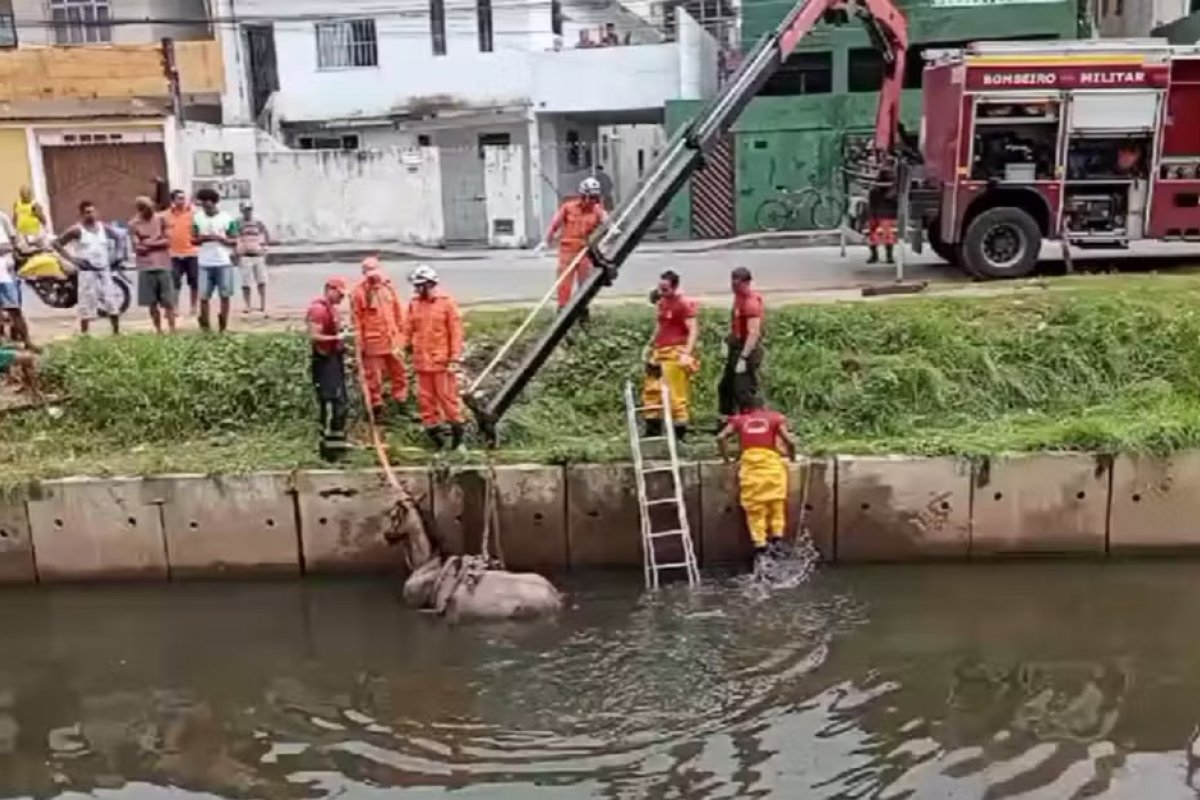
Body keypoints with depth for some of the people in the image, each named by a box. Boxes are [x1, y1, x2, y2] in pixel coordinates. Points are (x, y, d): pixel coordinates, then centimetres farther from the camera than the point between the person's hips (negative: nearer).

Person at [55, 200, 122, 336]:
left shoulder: (103, 227, 9)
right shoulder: (77, 230, -4)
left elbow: (118, 239, 25)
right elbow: (57, 243, -3)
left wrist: (112, 254, 11)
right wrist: (71, 258, -10)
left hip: (104, 270, 4)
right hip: (87, 271, -4)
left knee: (112, 303, 4)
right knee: (87, 305, -5)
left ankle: (117, 333, 16)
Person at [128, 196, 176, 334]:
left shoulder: (161, 219, 2)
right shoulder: (134, 224, -1)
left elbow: (168, 241, -2)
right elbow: (137, 247, -7)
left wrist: (148, 243, -10)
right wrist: (158, 242, -11)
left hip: (163, 265, 0)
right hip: (146, 267, 0)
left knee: (168, 301, -1)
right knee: (152, 303, 4)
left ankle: (172, 331, 3)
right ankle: (158, 331, 13)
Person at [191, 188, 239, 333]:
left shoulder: (227, 219, -1)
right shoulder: (197, 217, 7)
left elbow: (234, 241, 0)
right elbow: (193, 239, 11)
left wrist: (219, 238, -16)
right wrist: (202, 238, -10)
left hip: (224, 262, -2)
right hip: (205, 263, 2)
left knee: (225, 295, 1)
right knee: (204, 296, 1)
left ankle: (223, 327, 10)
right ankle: (205, 327, 11)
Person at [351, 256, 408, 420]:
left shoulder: (389, 287, 2)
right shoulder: (359, 292, -11)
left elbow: (399, 312, 10)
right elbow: (356, 320, -8)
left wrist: (402, 332, 10)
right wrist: (360, 343, -9)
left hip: (393, 339, 4)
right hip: (373, 341, -4)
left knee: (398, 371, 14)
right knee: (373, 376, 4)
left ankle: (401, 401, 28)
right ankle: (376, 406, 16)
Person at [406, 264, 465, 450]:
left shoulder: (447, 303, -7)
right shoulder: (414, 303, 5)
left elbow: (456, 332, -8)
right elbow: (409, 330, 12)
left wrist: (455, 359, -12)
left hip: (442, 360, -5)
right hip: (421, 360, 5)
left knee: (447, 395, 0)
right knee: (425, 397, 9)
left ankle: (456, 425, 16)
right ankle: (432, 428, 21)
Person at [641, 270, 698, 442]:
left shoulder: (683, 304, -12)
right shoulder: (661, 303, 13)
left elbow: (693, 330, -16)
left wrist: (687, 353, -24)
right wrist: (650, 345, 24)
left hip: (675, 354, -9)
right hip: (659, 353, 9)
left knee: (676, 395, -6)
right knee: (651, 390, 14)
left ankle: (680, 433, 4)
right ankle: (653, 431, 25)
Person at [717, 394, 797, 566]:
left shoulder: (739, 420, 17)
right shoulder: (775, 418, 14)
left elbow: (721, 437, 4)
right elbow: (790, 441, 1)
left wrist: (726, 459, 15)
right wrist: (792, 458, 17)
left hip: (749, 463, 1)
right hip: (771, 461, 0)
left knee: (754, 508, 3)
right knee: (776, 504, 11)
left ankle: (760, 546, -1)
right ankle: (777, 539, 2)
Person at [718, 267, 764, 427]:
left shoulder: (751, 302, -20)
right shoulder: (739, 297, 9)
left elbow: (754, 333, -26)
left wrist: (744, 357, -28)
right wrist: (728, 341, 20)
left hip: (748, 349, -10)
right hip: (736, 347, 11)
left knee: (745, 392, -7)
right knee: (725, 387, 18)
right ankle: (725, 423, 30)